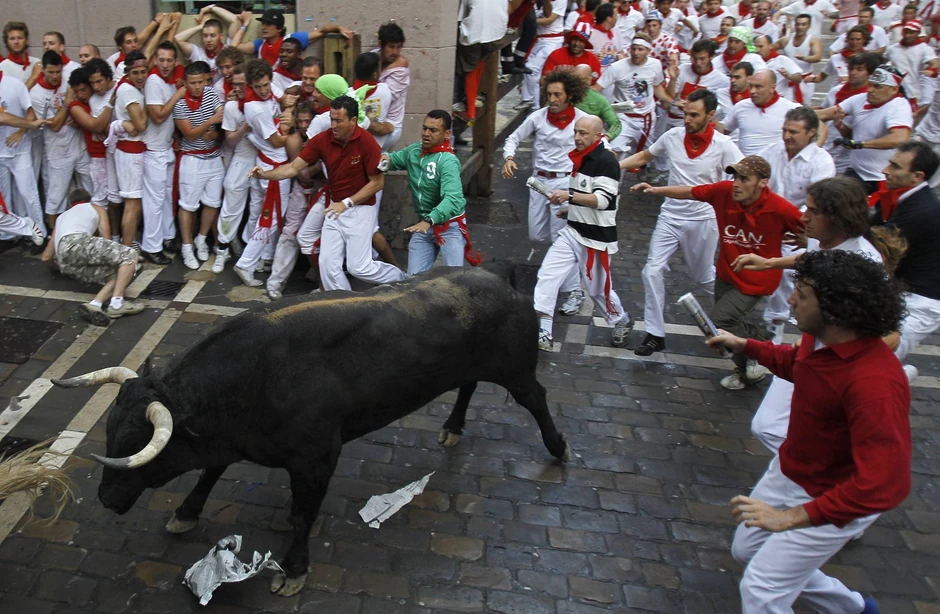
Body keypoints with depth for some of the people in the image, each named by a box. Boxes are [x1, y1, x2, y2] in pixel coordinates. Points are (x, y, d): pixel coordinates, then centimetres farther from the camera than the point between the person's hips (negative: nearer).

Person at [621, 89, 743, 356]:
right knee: (653, 271, -7)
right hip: (671, 216, 3)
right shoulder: (673, 136, -5)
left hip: (703, 221, -3)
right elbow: (644, 156, 12)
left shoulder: (723, 145, -14)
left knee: (702, 277, 12)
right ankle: (655, 335, 3)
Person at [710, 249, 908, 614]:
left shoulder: (875, 383, -37)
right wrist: (744, 346, 13)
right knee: (747, 551, 23)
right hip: (788, 471, 9)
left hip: (834, 501, -9)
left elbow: (886, 484, -39)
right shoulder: (820, 338, -11)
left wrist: (791, 518, -39)